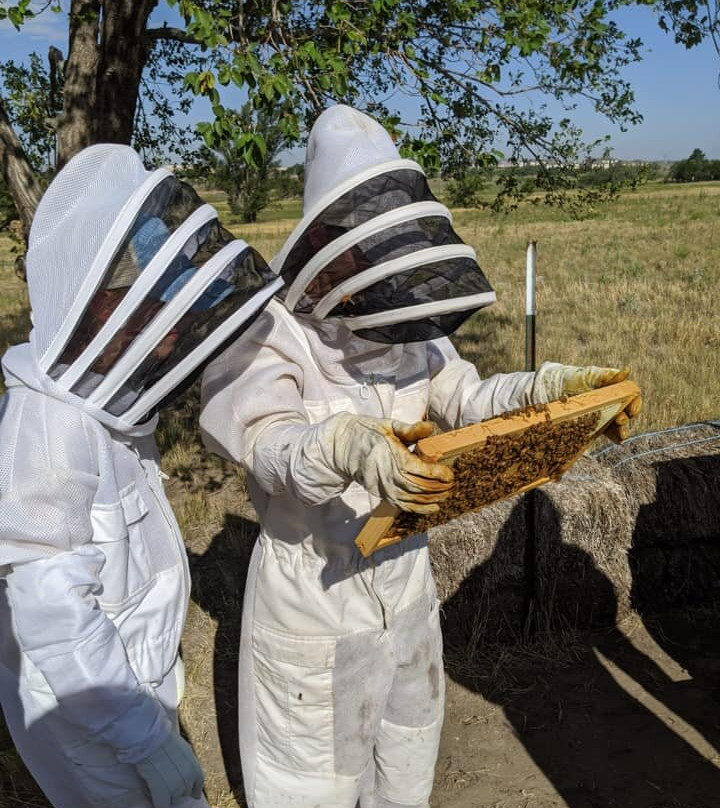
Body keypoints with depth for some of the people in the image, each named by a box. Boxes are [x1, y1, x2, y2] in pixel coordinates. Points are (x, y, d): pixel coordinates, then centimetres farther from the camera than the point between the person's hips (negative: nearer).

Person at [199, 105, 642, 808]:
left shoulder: (405, 327, -1)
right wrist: (352, 447, -54)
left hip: (404, 577, 6)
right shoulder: (270, 334, -20)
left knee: (405, 748, 29)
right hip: (314, 588, -6)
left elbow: (465, 397, -7)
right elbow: (271, 441, -33)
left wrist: (553, 387, -24)